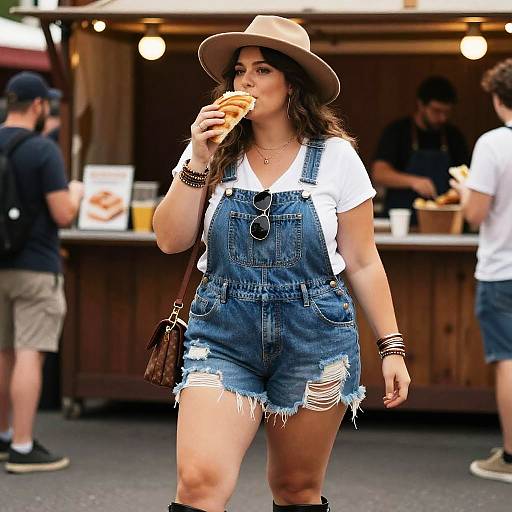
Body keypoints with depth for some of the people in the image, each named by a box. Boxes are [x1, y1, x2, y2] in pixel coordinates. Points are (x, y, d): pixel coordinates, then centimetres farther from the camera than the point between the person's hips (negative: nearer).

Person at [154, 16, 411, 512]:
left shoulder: (336, 157, 0)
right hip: (223, 335, 1)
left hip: (313, 339, 0)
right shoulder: (214, 153, 4)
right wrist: (198, 163, -11)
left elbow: (363, 263, 4)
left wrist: (391, 346, 2)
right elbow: (170, 240, -1)